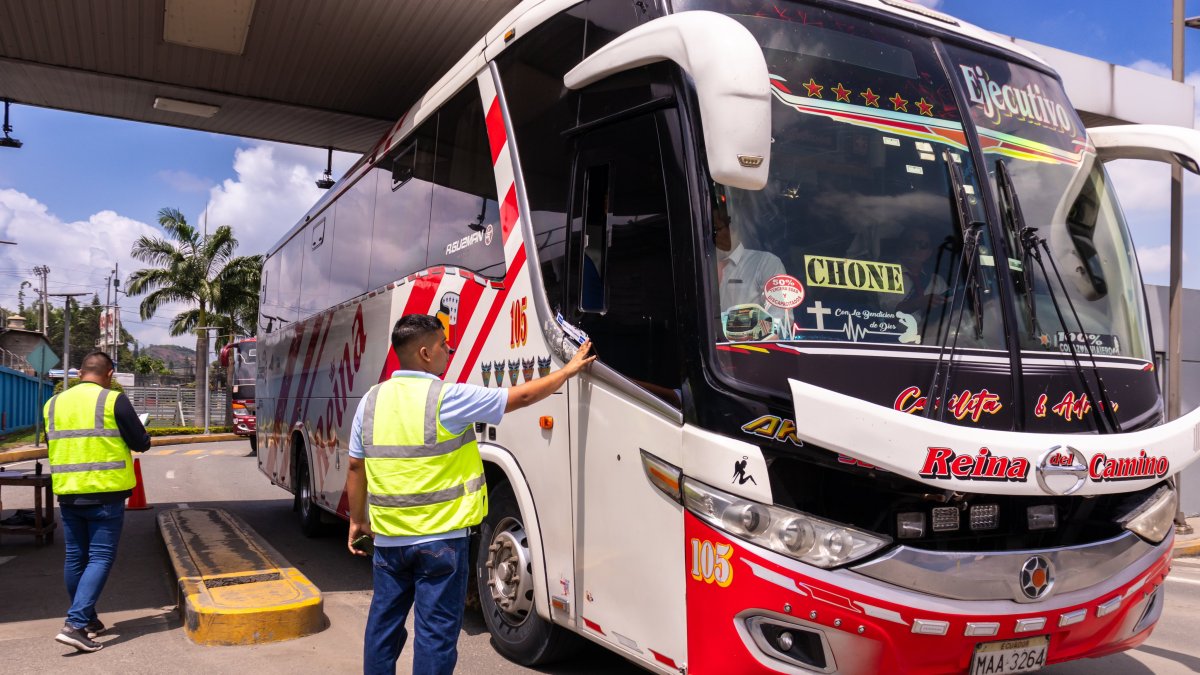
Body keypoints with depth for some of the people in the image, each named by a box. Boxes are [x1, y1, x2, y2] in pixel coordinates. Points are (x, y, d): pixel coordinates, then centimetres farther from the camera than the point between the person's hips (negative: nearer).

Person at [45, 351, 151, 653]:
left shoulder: (54, 403, 8)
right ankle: (75, 624, -11)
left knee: (75, 558, 15)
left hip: (67, 493, 6)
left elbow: (51, 444, 20)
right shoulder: (113, 401, -9)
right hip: (105, 493, -5)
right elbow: (142, 443, -5)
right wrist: (129, 437, 16)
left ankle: (87, 620, 27)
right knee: (100, 558, -1)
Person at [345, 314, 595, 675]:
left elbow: (356, 467, 8)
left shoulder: (372, 399, 2)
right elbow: (523, 396, -8)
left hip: (388, 537, 6)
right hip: (440, 539, -5)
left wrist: (357, 520, 21)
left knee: (383, 623, 18)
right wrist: (570, 369, 4)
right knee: (436, 631, 5)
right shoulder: (447, 398, -14)